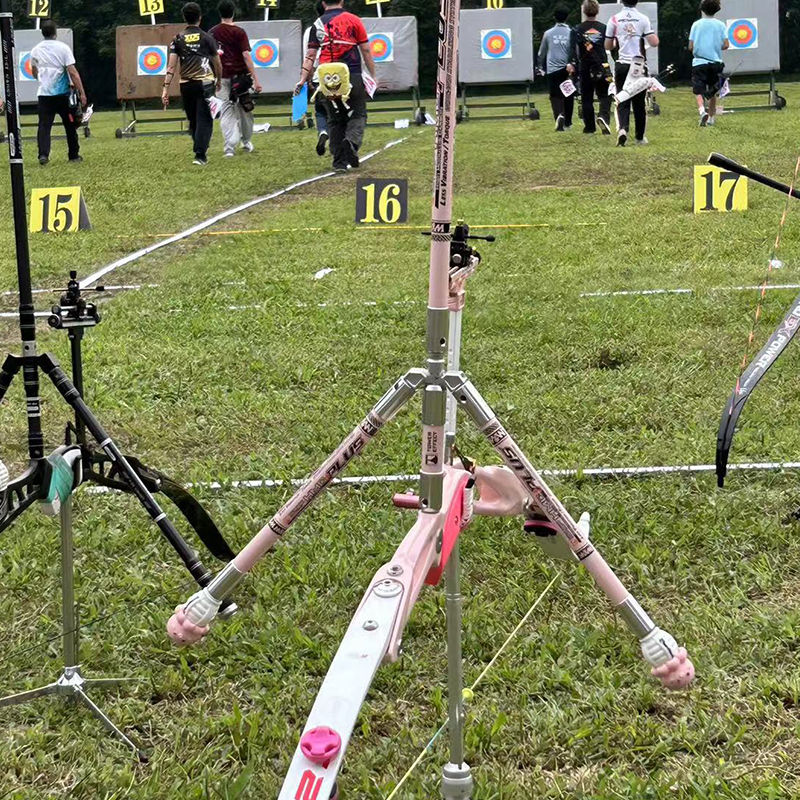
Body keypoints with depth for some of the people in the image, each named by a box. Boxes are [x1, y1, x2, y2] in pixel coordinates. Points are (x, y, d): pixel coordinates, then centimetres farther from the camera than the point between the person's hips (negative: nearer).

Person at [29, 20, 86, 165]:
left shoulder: (36, 50, 5)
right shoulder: (63, 48, -7)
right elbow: (73, 72, -12)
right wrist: (82, 93, -10)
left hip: (44, 93, 2)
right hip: (63, 93, -2)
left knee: (44, 126, 0)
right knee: (70, 125, 12)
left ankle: (43, 154, -16)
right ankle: (74, 155, 19)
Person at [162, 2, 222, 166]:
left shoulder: (178, 39, 4)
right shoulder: (207, 38, 0)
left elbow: (171, 66, -3)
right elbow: (217, 64, 6)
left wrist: (166, 88, -4)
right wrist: (219, 80, 24)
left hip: (186, 85, 3)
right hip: (205, 83, -3)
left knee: (193, 120, 16)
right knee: (204, 120, -2)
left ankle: (200, 151, 29)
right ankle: (200, 155, -13)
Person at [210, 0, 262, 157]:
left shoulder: (212, 33, 3)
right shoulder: (239, 32, -8)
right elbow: (246, 55, -14)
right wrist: (255, 79, -15)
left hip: (221, 77, 2)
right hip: (240, 76, -2)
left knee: (226, 112, 2)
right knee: (244, 109, 17)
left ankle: (229, 147, -12)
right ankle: (246, 142, 31)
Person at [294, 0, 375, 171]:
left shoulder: (318, 24, 8)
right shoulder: (354, 20, 3)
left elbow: (310, 56, 1)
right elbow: (366, 50, 3)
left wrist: (303, 79, 1)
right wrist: (372, 74, 9)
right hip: (353, 77, -2)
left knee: (335, 120, 11)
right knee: (358, 114, 7)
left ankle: (339, 162, 8)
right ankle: (352, 141, -22)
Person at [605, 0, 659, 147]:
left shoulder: (614, 19, -1)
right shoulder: (643, 19, -4)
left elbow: (608, 46, 4)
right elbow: (654, 43, -8)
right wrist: (654, 34, 13)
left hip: (622, 65, 0)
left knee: (623, 101, 3)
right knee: (640, 102, 12)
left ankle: (623, 128, -22)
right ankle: (640, 137, 19)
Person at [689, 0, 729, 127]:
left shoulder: (696, 24, -1)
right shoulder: (720, 25, 1)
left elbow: (691, 47, -4)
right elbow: (726, 45, -5)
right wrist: (716, 48, 15)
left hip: (699, 62, -2)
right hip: (715, 62, 2)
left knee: (699, 91, -4)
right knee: (712, 92, 17)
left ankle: (702, 110, -31)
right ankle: (711, 117, 23)